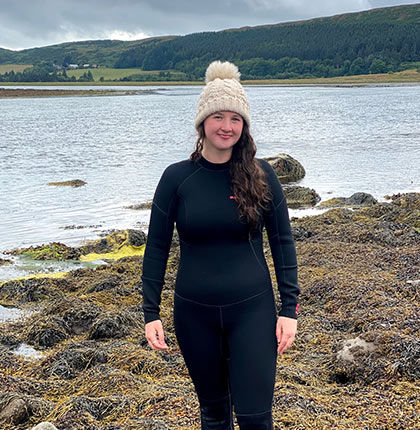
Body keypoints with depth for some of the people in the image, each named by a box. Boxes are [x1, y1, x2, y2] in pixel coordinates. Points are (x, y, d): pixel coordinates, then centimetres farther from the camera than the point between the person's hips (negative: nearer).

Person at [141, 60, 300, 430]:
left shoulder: (261, 175, -4)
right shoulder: (177, 177, -4)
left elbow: (282, 242, 0)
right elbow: (157, 247, 1)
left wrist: (289, 308, -4)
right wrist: (151, 313, -2)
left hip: (252, 309, -1)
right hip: (194, 313, 1)